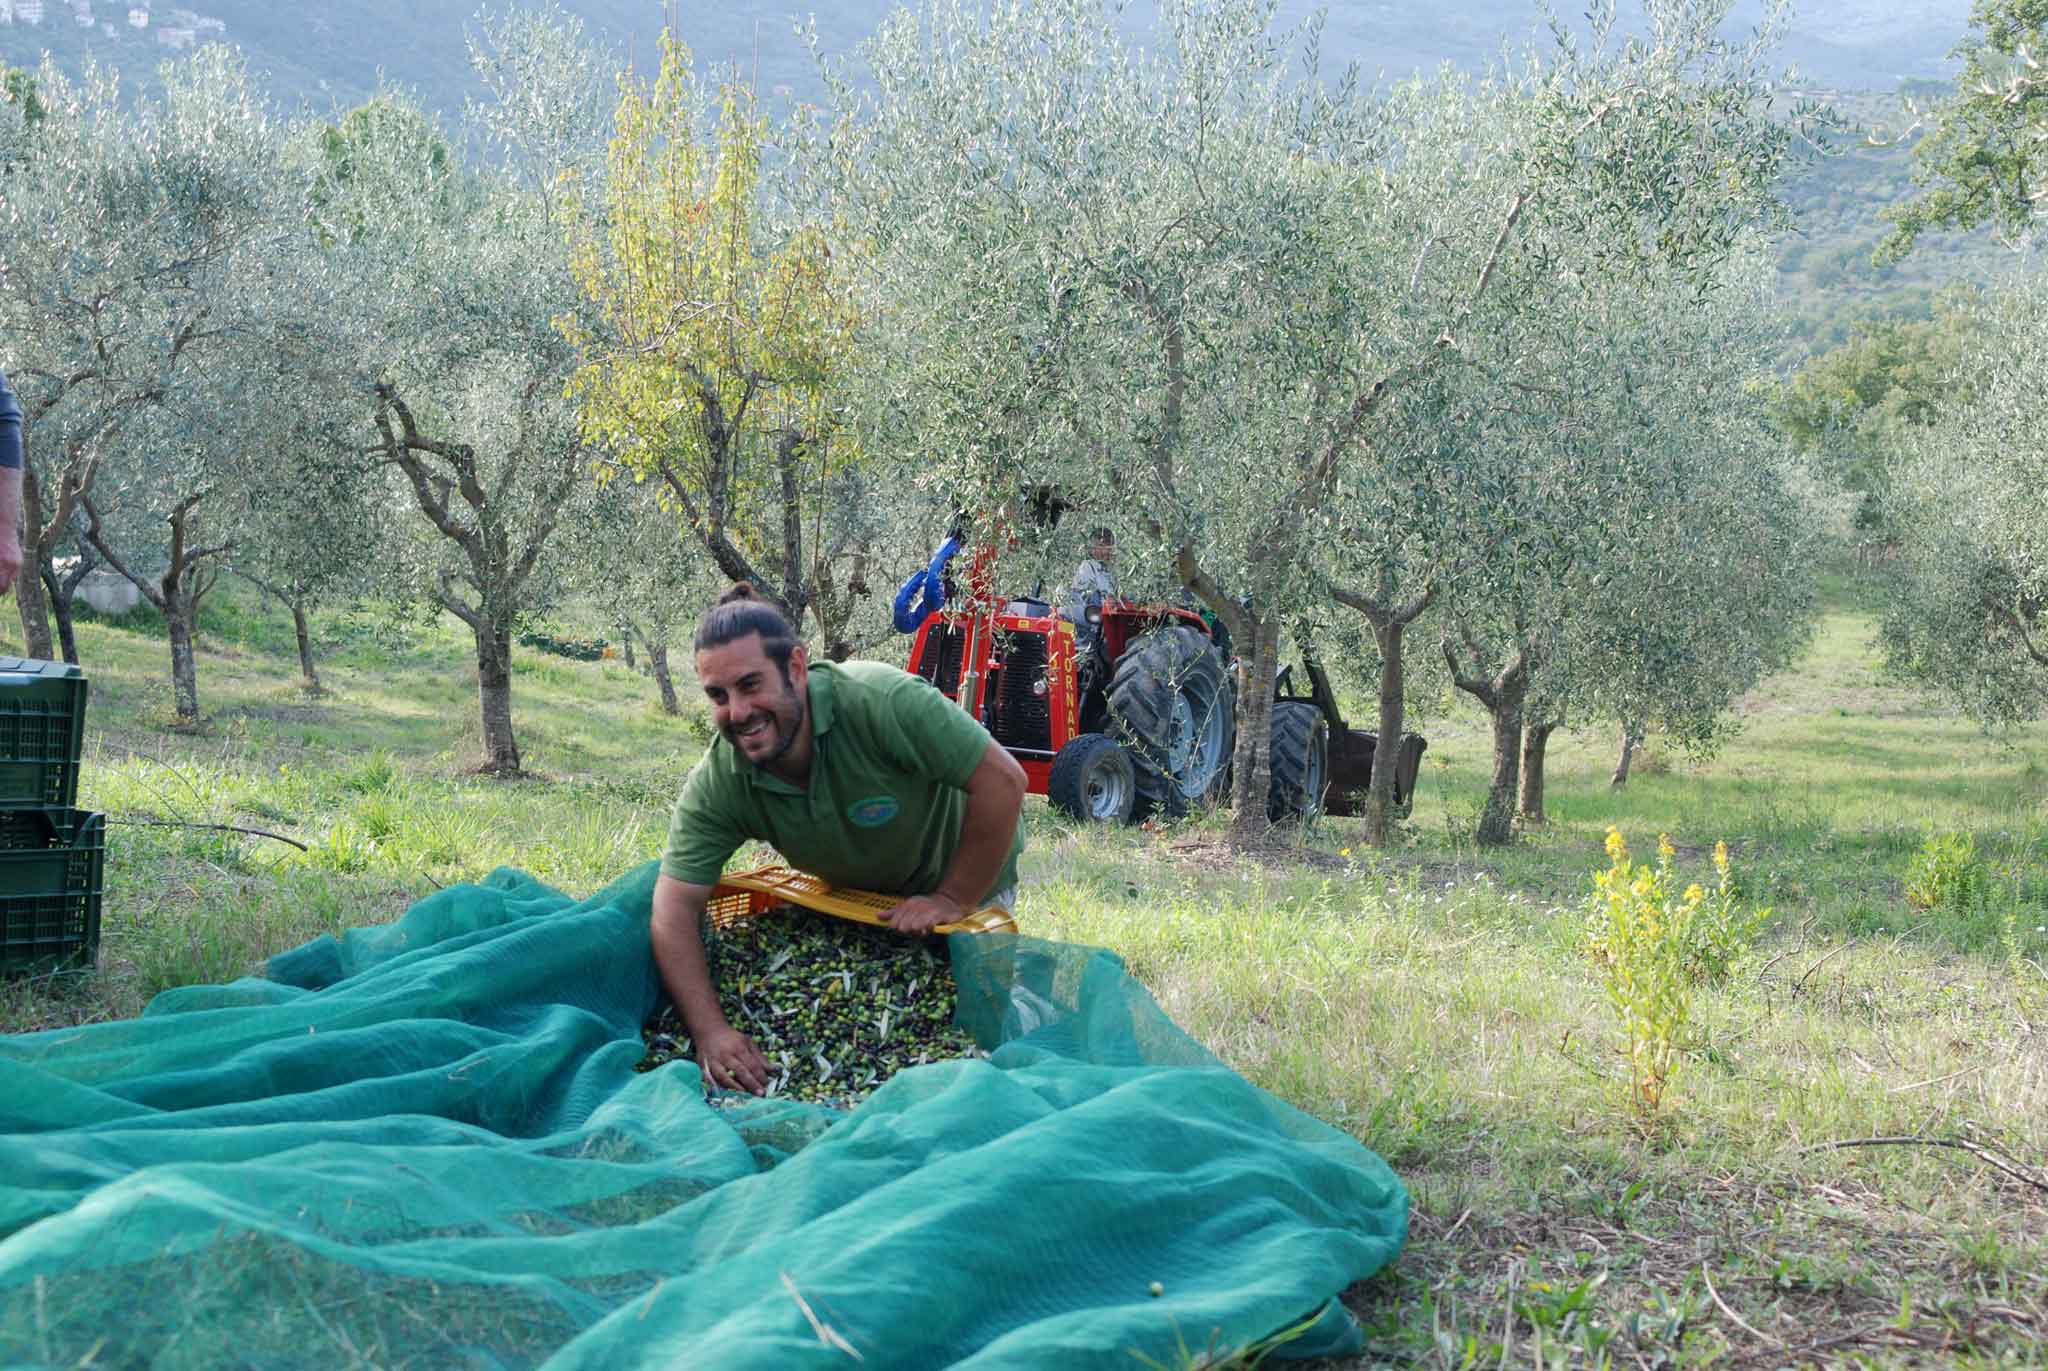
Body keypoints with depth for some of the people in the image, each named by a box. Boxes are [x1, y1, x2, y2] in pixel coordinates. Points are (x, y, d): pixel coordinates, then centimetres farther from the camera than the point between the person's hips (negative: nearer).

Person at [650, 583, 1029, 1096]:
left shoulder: (881, 701, -40)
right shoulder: (714, 787, -26)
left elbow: (1003, 781, -36)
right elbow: (674, 908, -27)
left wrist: (953, 901, -29)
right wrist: (710, 1030, -38)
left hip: (968, 877, -3)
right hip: (851, 896, 4)